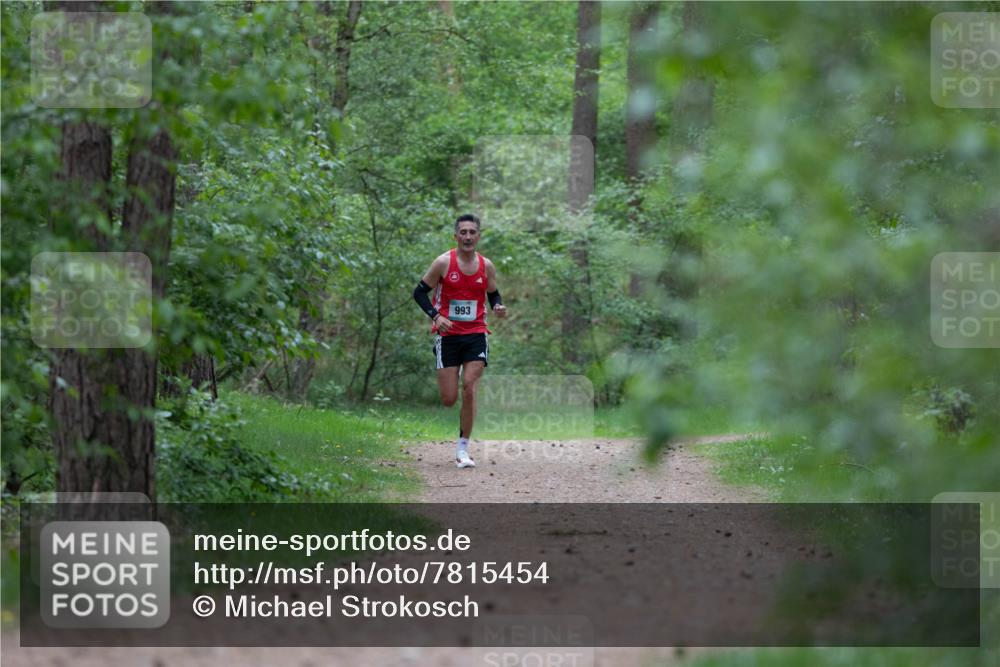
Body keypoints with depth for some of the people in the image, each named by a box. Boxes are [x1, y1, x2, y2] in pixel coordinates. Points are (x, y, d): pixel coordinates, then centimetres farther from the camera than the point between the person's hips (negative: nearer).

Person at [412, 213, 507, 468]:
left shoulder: (486, 266, 3)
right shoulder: (444, 262, -6)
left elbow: (493, 295, 17)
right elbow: (420, 292, -1)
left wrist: (498, 307, -6)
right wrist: (435, 316, -15)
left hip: (476, 335, 1)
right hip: (448, 334, -1)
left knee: (469, 388, -13)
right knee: (449, 399, -5)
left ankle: (463, 449, -5)